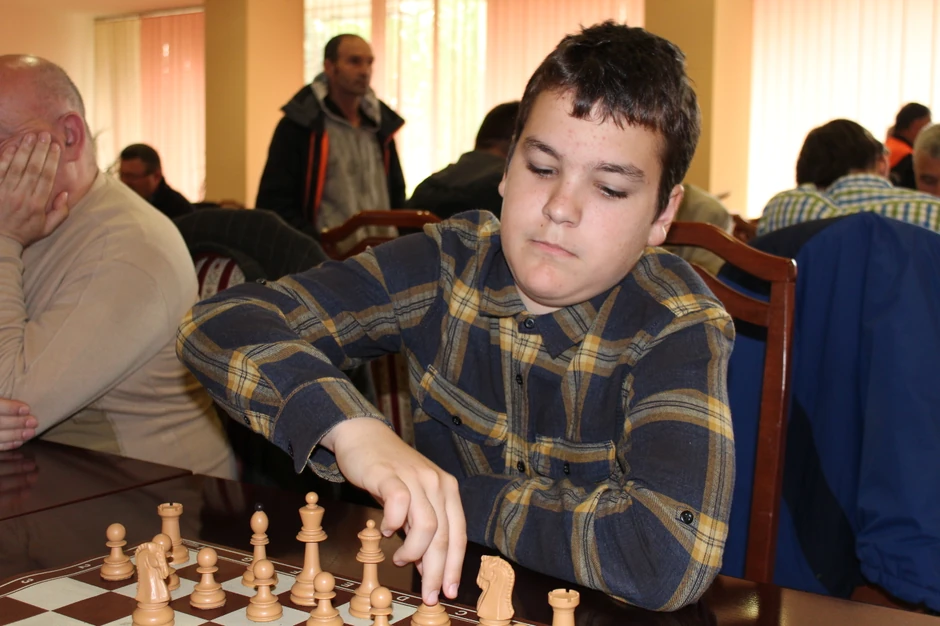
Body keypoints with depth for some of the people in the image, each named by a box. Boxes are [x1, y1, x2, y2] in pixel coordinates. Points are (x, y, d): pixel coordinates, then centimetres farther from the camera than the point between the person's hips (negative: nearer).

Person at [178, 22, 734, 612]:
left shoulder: (678, 328, -16)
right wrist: (350, 426, -33)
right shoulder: (451, 266, -9)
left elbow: (675, 556, -31)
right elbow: (220, 322, -14)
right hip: (435, 590, 2)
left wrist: (458, 493, -22)